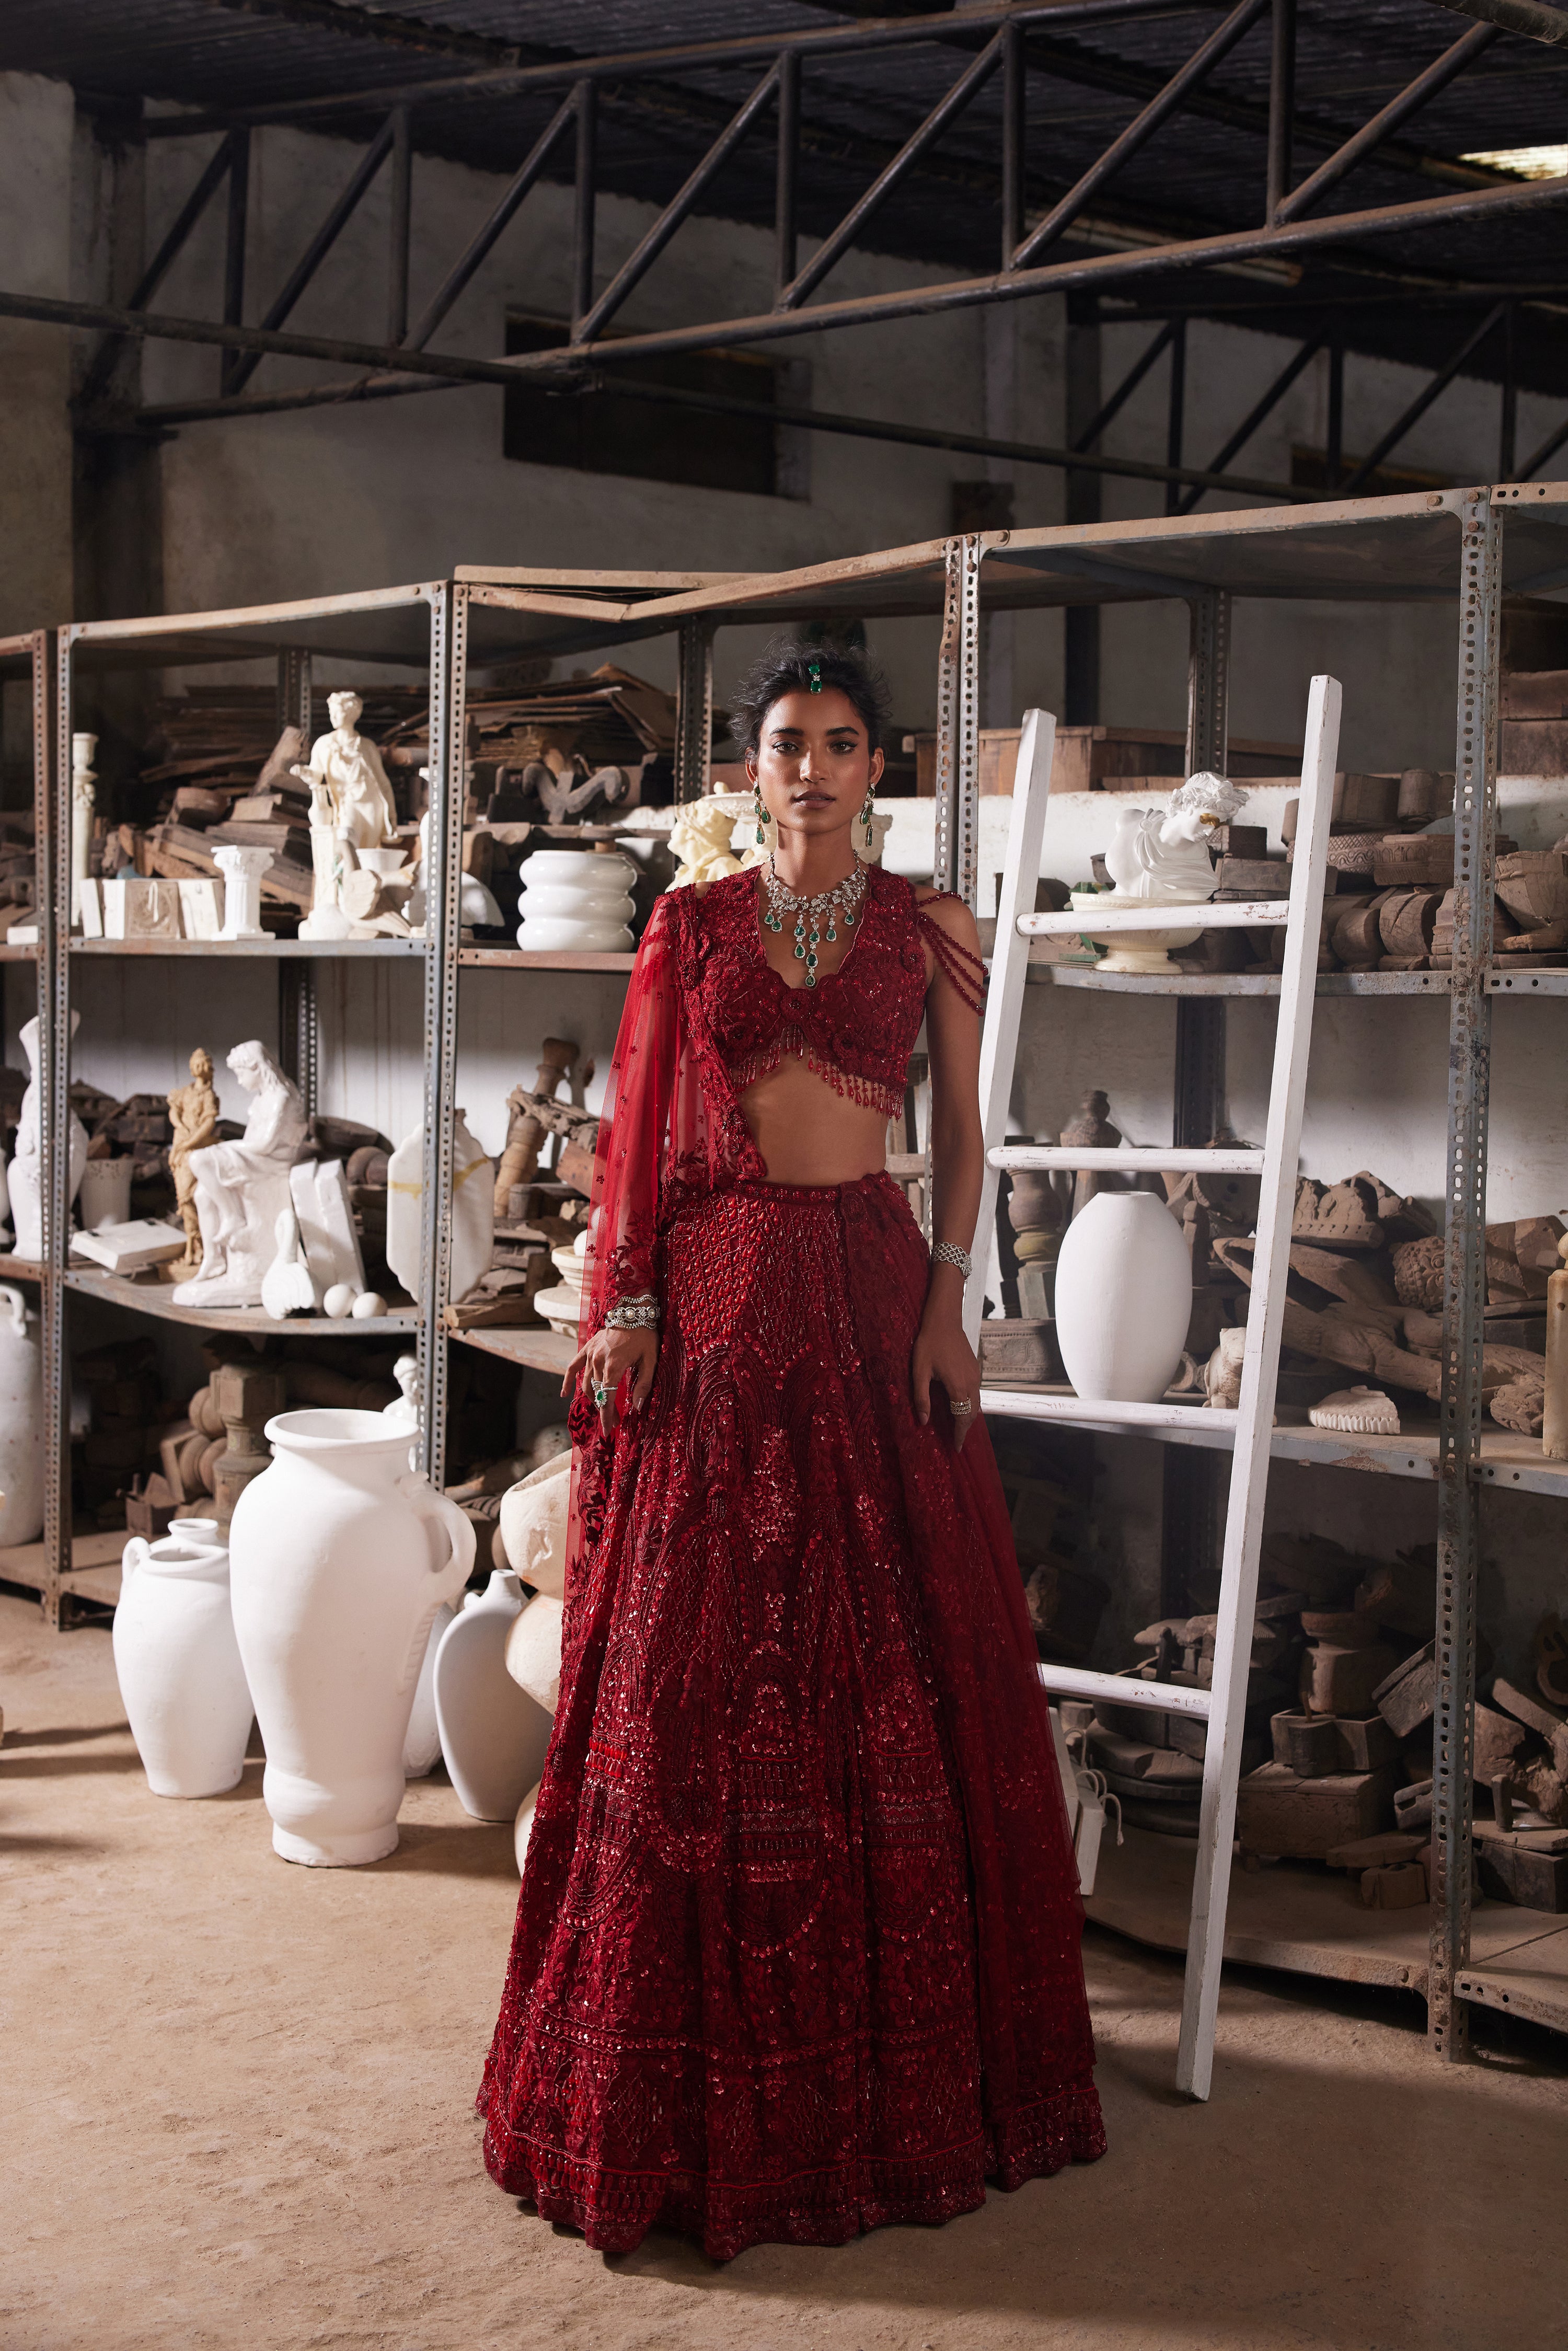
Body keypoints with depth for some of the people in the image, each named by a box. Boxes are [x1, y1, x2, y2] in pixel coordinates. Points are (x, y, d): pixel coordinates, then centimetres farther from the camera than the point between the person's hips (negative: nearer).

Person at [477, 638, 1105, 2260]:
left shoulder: (928, 930, 6)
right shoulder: (691, 928, 7)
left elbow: (960, 1132, 6)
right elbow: (642, 1126, 5)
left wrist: (946, 1303, -5)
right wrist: (628, 1304, -4)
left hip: (869, 1292, 0)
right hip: (713, 1293, 0)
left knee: (889, 1654, 2)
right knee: (691, 1658, 1)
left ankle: (894, 2049, 17)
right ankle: (697, 2060, 13)